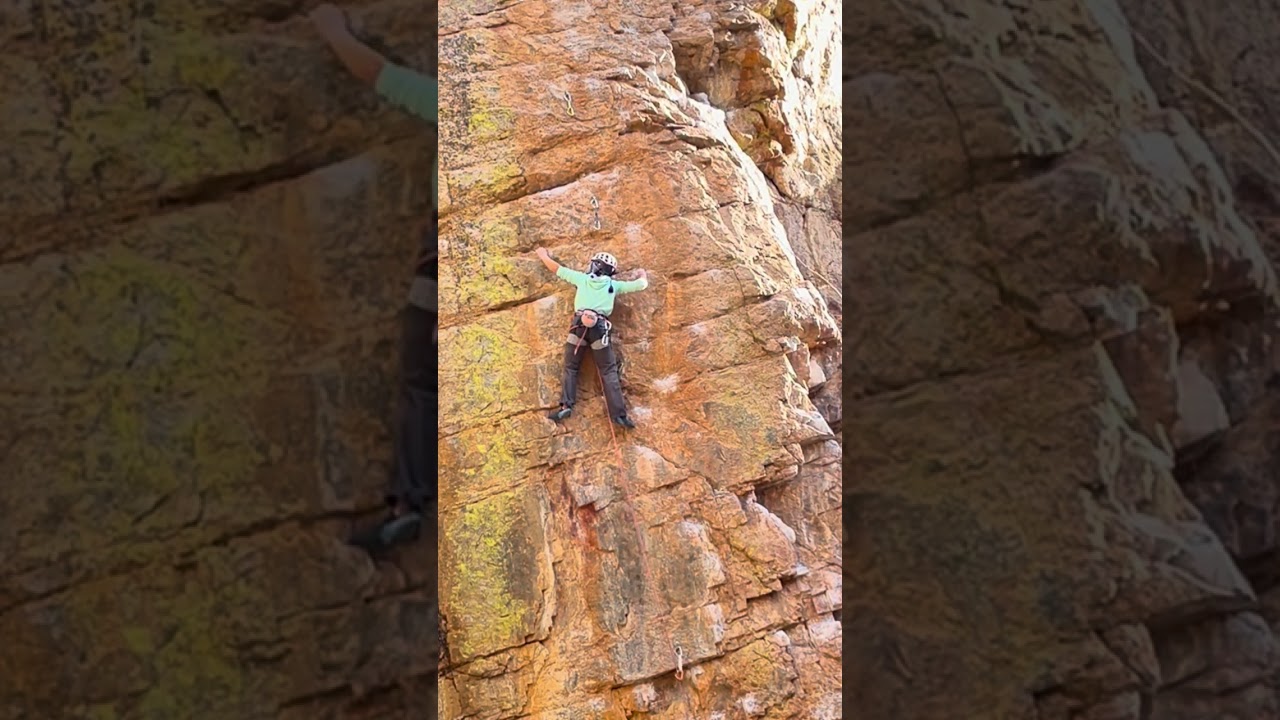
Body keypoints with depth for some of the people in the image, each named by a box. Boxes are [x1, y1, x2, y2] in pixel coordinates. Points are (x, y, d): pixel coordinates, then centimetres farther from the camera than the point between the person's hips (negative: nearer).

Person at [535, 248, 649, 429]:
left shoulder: (582, 278, 19)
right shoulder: (613, 285, 19)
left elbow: (556, 268, 27)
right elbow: (641, 285, 26)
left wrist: (544, 256, 46)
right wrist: (643, 275, 50)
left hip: (579, 324, 0)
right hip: (600, 327, 0)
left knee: (570, 369, 8)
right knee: (609, 372, 1)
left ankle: (565, 405, -12)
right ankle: (618, 413, -11)